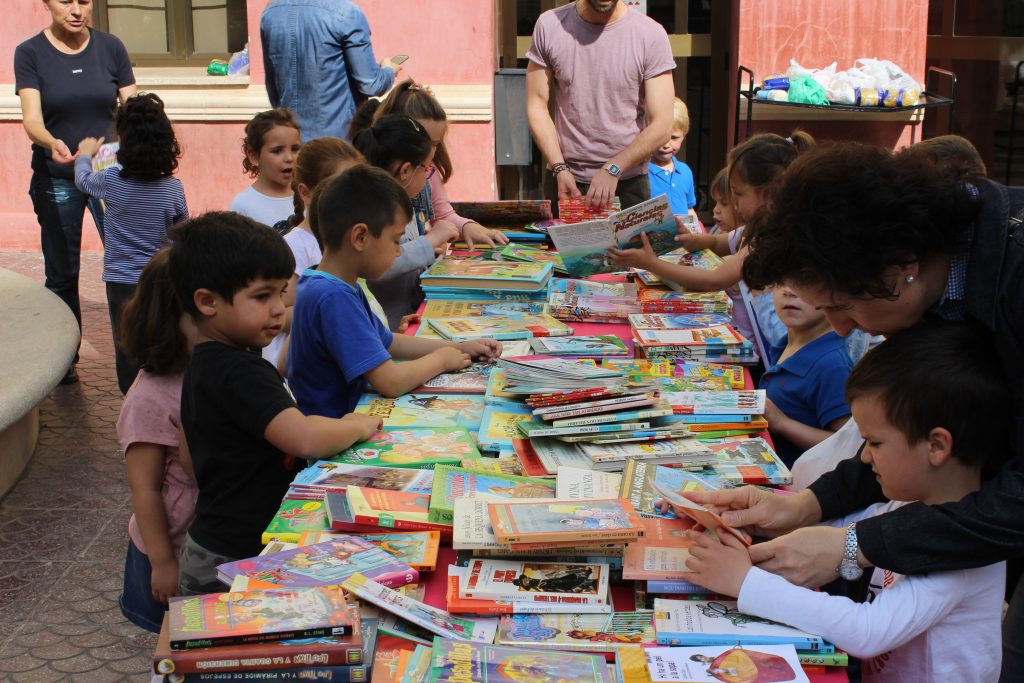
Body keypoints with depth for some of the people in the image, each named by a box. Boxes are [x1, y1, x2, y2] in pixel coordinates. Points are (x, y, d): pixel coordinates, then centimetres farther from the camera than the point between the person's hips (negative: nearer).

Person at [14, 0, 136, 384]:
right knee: (61, 275, 9)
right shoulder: (30, 53, -4)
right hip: (56, 180, 0)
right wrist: (51, 143, -36)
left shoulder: (110, 48, 1)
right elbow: (31, 120, -13)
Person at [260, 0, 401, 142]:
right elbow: (370, 85, -12)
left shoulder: (269, 11, 4)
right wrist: (389, 71, 11)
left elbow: (271, 85, 13)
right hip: (338, 135, -5)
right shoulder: (347, 13, -15)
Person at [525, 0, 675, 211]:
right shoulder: (549, 25, -2)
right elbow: (537, 105, 1)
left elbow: (662, 124, -10)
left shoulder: (652, 35, -8)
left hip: (628, 184, -1)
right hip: (566, 181, 1)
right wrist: (560, 169, -10)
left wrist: (613, 169, -21)